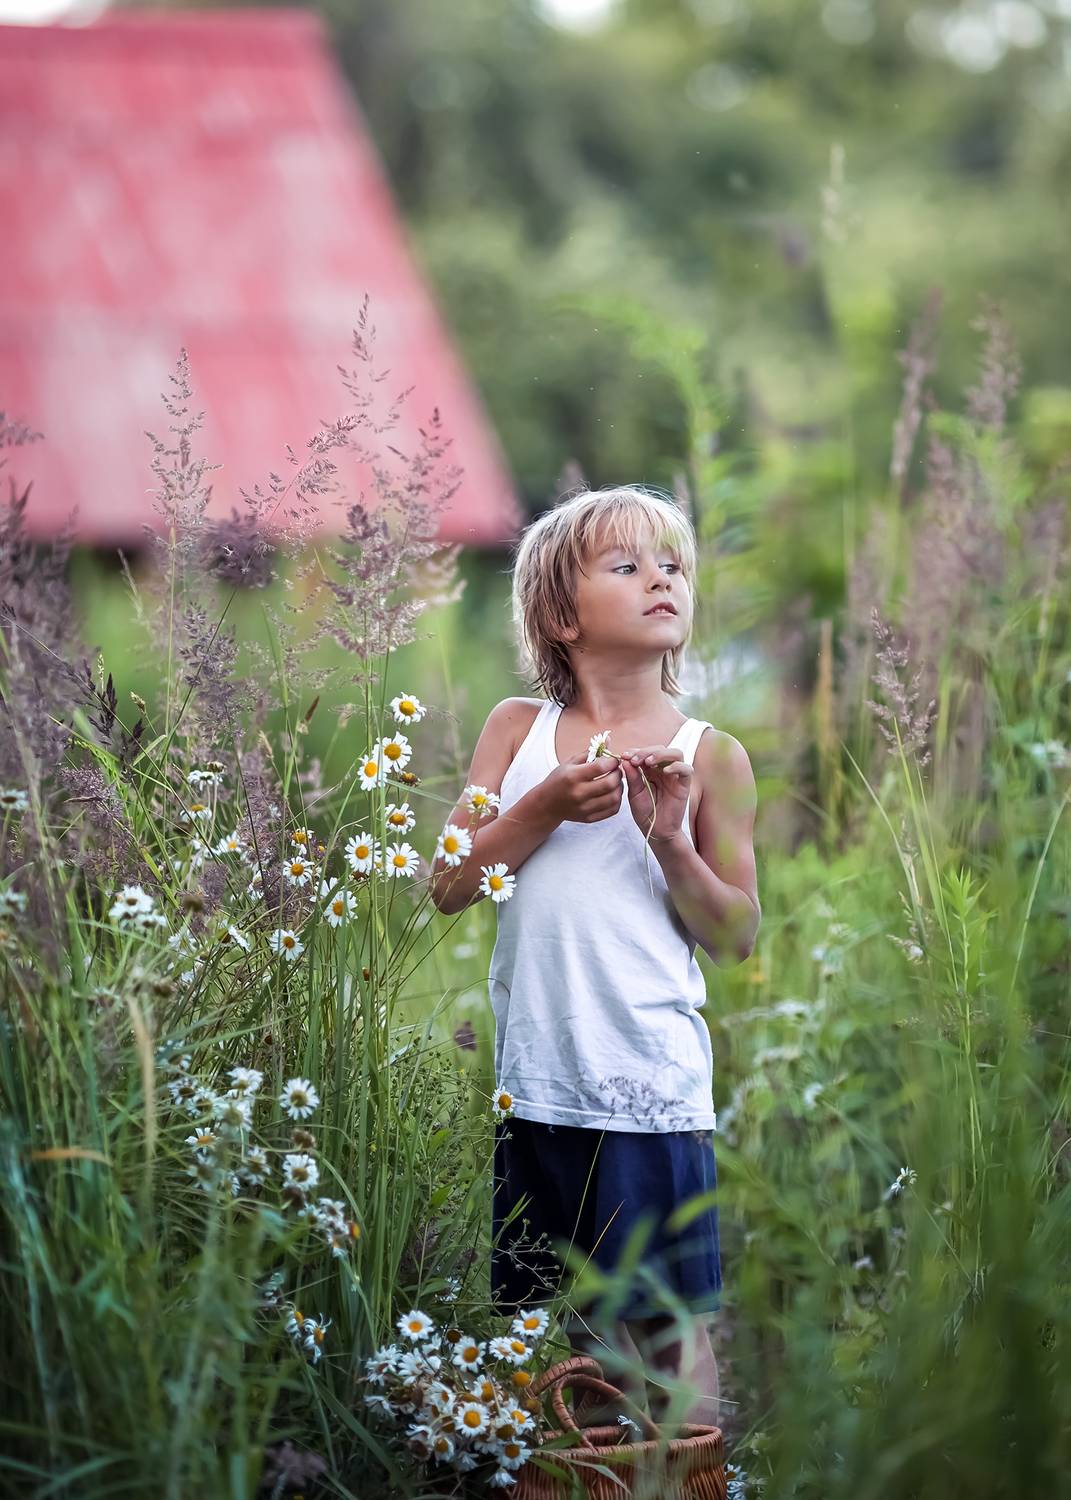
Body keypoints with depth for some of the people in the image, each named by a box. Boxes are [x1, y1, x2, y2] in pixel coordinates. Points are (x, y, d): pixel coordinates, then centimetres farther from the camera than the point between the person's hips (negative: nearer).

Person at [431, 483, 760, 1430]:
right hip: (532, 1079, 2)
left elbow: (736, 938, 1)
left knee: (667, 1325, 1)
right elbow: (450, 884, 0)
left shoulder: (709, 755, 1)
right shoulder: (519, 730, 6)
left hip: (654, 1085, -2)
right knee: (559, 1316, 12)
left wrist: (670, 837, -13)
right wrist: (548, 808, -13)